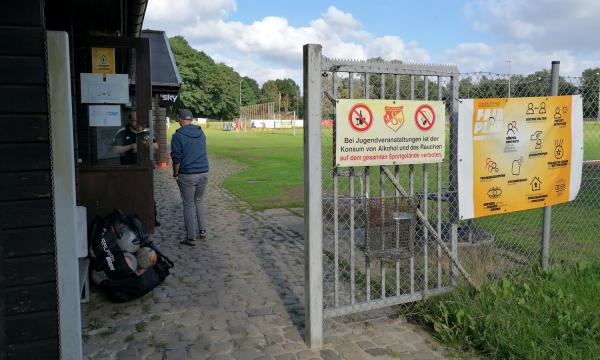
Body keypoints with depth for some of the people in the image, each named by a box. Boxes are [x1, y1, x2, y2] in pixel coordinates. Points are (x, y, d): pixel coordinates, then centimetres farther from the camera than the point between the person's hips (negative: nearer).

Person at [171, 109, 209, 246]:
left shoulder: (178, 136, -9)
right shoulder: (201, 133, 6)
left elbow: (176, 158, -8)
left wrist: (175, 173, 5)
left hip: (187, 175, -4)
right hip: (204, 173, 5)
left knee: (189, 205, 4)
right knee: (199, 201, 20)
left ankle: (191, 237, 7)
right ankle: (202, 231, 21)